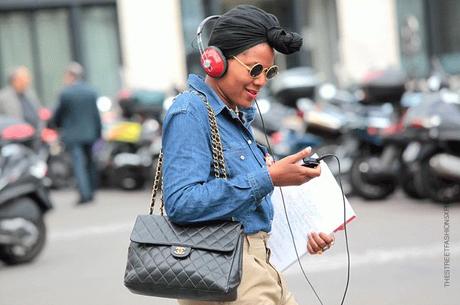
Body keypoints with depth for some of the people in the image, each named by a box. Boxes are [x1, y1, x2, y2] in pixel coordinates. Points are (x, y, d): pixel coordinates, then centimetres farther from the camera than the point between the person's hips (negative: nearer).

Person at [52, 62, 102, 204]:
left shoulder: (65, 93, -11)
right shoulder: (92, 92, 2)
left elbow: (57, 115, -2)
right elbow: (96, 114, 6)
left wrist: (58, 125, 19)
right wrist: (98, 133, 12)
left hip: (73, 134, -5)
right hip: (90, 133, 5)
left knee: (78, 163, -6)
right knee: (89, 162, 16)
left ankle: (85, 193, -16)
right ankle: (91, 192, 22)